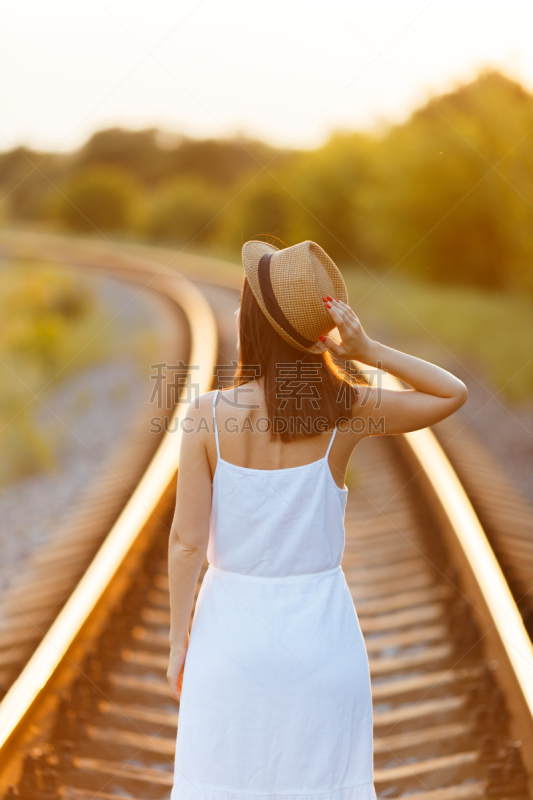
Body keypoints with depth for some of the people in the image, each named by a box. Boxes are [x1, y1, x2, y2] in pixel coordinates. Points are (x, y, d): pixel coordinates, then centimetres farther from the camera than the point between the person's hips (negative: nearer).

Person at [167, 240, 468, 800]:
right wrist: (368, 351, -12)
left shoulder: (206, 415, -16)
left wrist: (177, 640, 0)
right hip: (320, 631, 1)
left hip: (232, 629, -1)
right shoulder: (346, 409, -12)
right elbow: (453, 394, 2)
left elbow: (187, 540, -13)